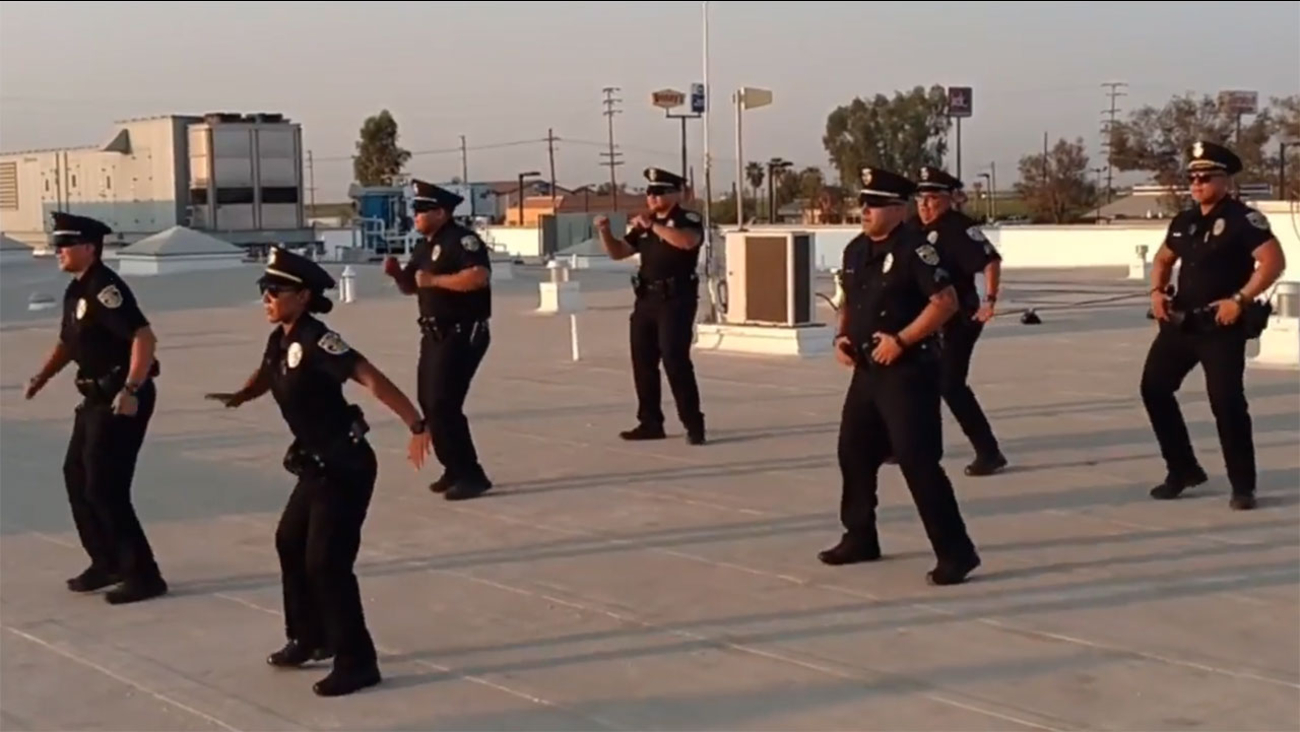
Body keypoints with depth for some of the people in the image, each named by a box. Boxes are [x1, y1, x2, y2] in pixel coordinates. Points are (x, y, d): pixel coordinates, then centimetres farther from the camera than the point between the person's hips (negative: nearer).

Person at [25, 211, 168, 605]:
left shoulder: (105, 288, -19)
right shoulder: (75, 291, 12)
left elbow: (144, 337, -29)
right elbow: (68, 342, 25)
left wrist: (131, 390, -34)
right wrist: (43, 376, 10)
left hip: (122, 398, -10)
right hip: (98, 396, 10)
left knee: (104, 487, -8)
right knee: (77, 476, 17)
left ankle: (143, 575, 1)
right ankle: (106, 563, 29)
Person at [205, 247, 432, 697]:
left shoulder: (316, 341, -23)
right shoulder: (280, 341, 4)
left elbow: (371, 379, -32)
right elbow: (267, 376, 28)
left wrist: (416, 426, -39)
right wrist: (240, 396, 10)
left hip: (346, 467, -10)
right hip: (318, 465, 10)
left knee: (326, 562, -8)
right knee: (290, 543, 22)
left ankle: (356, 662, 4)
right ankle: (309, 637, 39)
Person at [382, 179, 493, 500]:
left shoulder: (462, 239, -15)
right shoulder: (425, 246, 14)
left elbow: (479, 276, -29)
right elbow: (410, 287, 20)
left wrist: (436, 280, -26)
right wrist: (397, 273, -2)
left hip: (463, 334, -10)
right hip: (434, 334, 10)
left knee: (443, 403, -14)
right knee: (429, 402, 13)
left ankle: (471, 475, -7)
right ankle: (455, 470, 24)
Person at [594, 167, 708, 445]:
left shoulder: (689, 220, -7)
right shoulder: (644, 225, 14)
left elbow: (687, 241, -30)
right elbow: (618, 252, 16)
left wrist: (653, 225, -29)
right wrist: (604, 231, -2)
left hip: (676, 300, -8)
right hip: (646, 299, 8)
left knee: (675, 361, -13)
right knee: (643, 362, 9)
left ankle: (694, 424, -7)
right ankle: (650, 422, 19)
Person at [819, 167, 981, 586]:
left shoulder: (913, 248, -14)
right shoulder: (855, 250, 11)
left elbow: (945, 301, -20)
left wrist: (900, 339, -22)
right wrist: (842, 336, 5)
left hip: (909, 371, -9)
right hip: (867, 370, 9)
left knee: (918, 460, -11)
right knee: (853, 452, 15)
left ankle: (955, 553, -4)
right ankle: (860, 538, 32)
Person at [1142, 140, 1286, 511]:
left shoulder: (1243, 218, -10)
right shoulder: (1183, 222, 11)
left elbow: (1274, 261, -18)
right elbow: (1163, 259, 27)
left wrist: (1240, 299, -23)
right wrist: (1157, 291, 8)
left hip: (1222, 326, -7)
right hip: (1181, 322, 8)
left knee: (1227, 401, -9)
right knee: (1154, 387, 6)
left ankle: (1243, 485, 5)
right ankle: (1183, 469, 20)